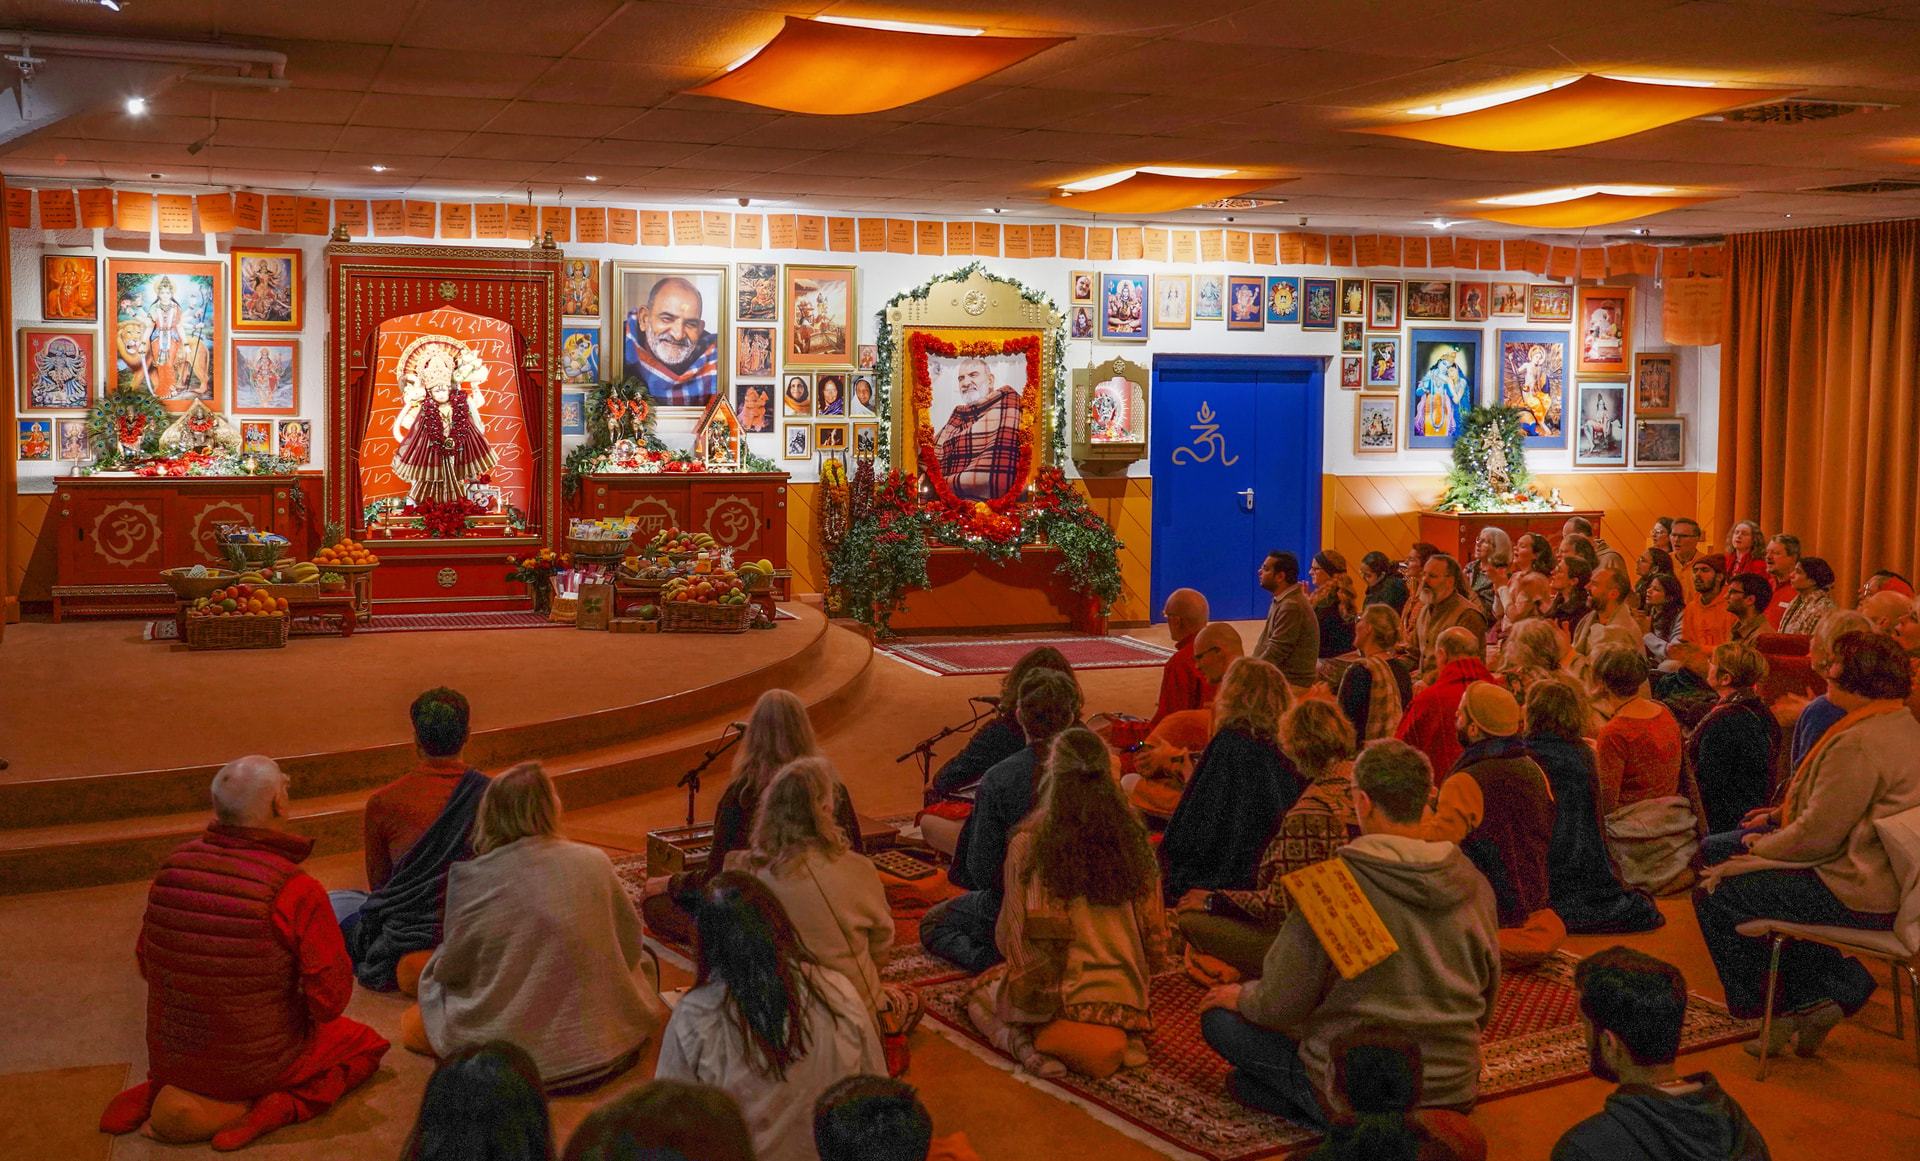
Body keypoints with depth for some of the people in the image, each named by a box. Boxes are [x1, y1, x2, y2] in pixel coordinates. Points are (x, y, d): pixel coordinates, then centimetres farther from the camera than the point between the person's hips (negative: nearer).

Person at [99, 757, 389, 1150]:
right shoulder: (298, 891, -25)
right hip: (258, 1064, -5)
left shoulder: (173, 866, -8)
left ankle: (157, 1092, 11)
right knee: (365, 1044, 18)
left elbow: (146, 964, 6)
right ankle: (270, 1107, -6)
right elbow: (330, 1000, -19)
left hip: (169, 1058, 5)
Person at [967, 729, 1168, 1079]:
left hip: (1051, 991, -3)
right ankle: (1124, 1036, 5)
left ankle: (1030, 1043, -5)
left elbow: (1010, 935, -5)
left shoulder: (1028, 843, -12)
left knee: (980, 993, 26)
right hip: (1125, 998, 3)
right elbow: (1154, 930, 4)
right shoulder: (1133, 840, -4)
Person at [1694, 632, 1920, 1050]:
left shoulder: (1859, 743, -25)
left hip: (1856, 897, -11)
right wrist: (1782, 815, 13)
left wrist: (1762, 846, -5)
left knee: (1715, 892, -2)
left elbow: (1817, 836, -22)